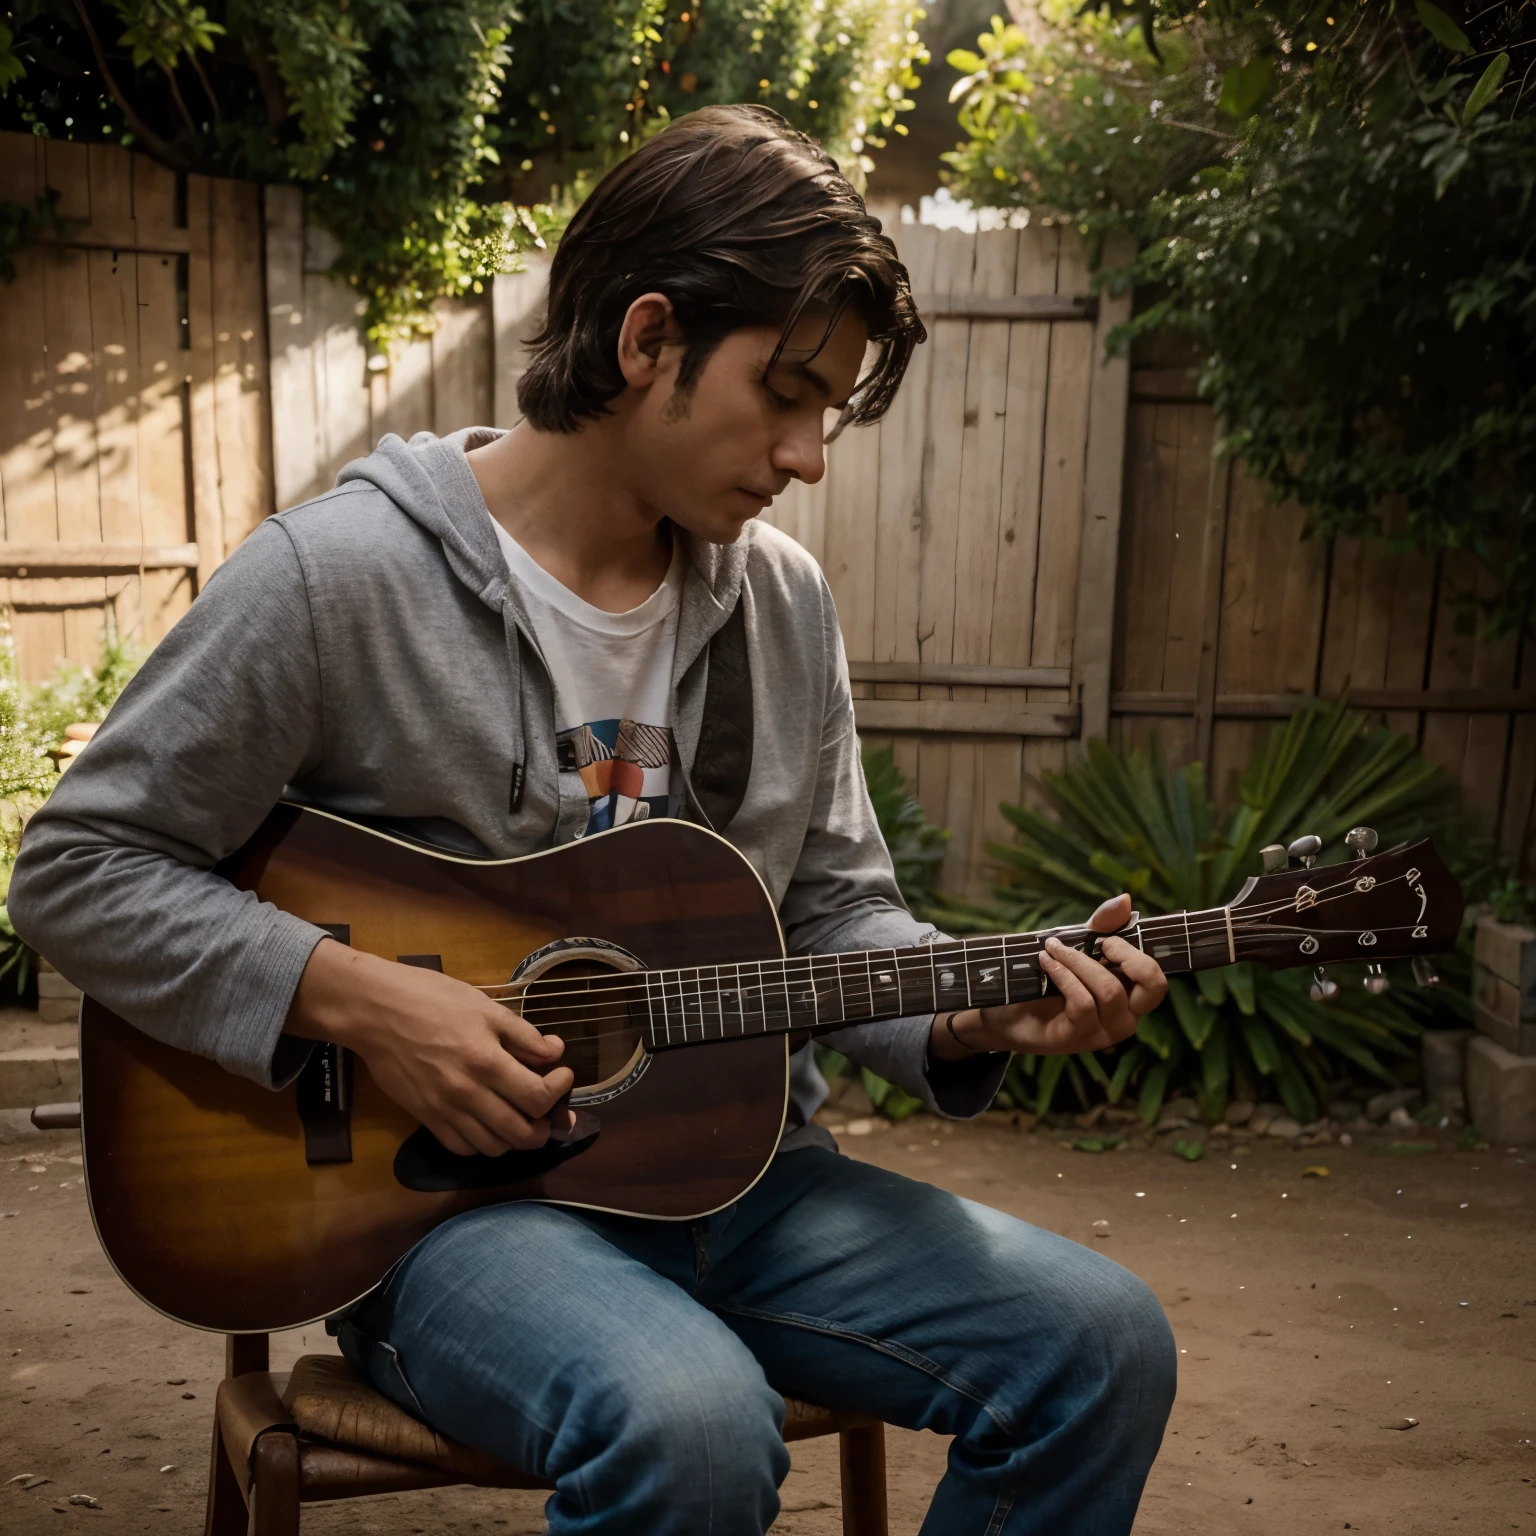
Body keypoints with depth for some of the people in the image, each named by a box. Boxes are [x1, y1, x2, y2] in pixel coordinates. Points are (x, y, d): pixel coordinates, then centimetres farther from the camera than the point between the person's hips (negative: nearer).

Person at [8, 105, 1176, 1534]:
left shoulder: (783, 599, 7)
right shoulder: (336, 574, -11)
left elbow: (834, 908, 12)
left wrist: (979, 1014, -9)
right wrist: (356, 999, -18)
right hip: (437, 1179, -5)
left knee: (1101, 1342, -10)